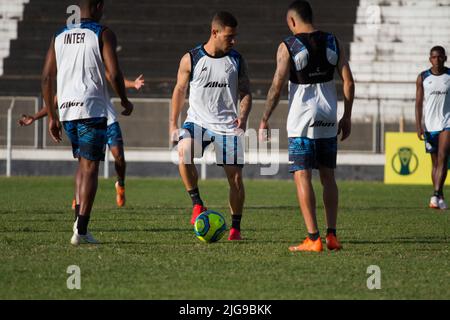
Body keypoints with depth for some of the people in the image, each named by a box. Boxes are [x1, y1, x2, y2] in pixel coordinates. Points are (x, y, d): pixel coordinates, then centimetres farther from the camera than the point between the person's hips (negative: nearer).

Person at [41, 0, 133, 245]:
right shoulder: (102, 34, -3)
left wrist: (52, 117, 16)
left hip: (66, 111, 5)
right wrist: (125, 101, 4)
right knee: (90, 167, -2)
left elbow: (47, 79, 10)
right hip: (93, 109, -5)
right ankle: (81, 231, -9)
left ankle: (79, 221, 9)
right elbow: (113, 73, -13)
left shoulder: (59, 36, 13)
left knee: (84, 164, 21)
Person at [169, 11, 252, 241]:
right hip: (198, 121, -1)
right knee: (184, 150, -32)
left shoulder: (237, 60, 4)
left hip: (228, 125, 2)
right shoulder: (190, 60, 0)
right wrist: (173, 124, 5)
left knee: (235, 176, -2)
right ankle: (197, 204, -20)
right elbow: (180, 90, 9)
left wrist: (243, 115, -13)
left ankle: (235, 227, 14)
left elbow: (245, 92, 7)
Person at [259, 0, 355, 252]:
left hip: (302, 121, -5)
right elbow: (349, 82, 4)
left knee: (302, 177, -3)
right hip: (328, 121, 5)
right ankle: (332, 235, 11)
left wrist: (265, 120, -3)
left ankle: (313, 239, -9)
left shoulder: (288, 47, -6)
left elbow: (277, 86, -11)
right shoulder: (333, 42, 6)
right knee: (328, 177, 13)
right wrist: (347, 117, 13)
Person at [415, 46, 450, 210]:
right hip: (430, 125, 2)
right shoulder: (423, 78, 4)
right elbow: (419, 103, 3)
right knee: (435, 162, 9)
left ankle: (436, 195, -24)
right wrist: (419, 126, -6)